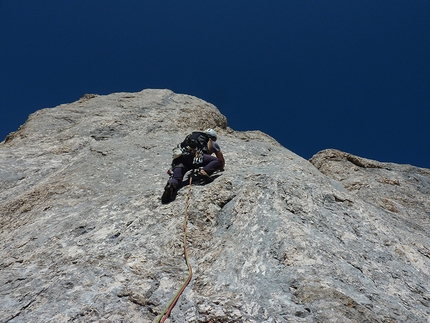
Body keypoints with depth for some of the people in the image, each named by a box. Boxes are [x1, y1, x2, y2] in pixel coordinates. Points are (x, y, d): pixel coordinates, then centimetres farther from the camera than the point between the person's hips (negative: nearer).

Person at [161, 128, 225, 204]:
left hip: (178, 157, 4)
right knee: (217, 161, 6)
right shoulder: (212, 142, 30)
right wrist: (221, 167, 62)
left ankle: (171, 185, -45)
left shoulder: (193, 136, 43)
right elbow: (221, 158, 42)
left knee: (176, 178, -12)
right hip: (195, 156, -4)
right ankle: (204, 171, -18)